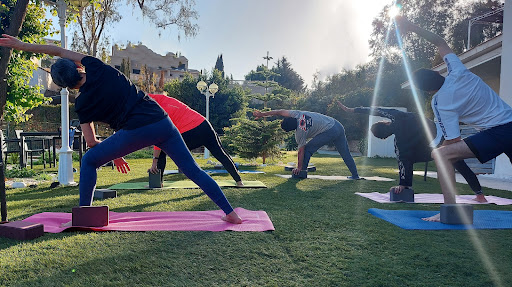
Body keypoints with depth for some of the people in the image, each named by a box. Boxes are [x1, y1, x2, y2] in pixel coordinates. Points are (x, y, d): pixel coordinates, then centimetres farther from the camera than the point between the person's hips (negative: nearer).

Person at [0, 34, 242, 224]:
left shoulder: (82, 104, 6)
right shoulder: (96, 67, 10)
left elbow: (91, 142, 11)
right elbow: (60, 51, 23)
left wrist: (113, 155, 27)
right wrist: (23, 45, 25)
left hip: (136, 131, -4)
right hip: (162, 122, 4)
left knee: (89, 161, 18)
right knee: (192, 170, 9)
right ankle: (230, 213, 10)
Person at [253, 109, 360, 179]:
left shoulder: (300, 133, -13)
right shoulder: (298, 114, -1)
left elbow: (301, 151, -8)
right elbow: (280, 112, -3)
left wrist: (299, 168, 1)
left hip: (329, 132, -8)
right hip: (338, 125, 8)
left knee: (308, 148, -1)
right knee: (345, 153, 14)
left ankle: (303, 170, 2)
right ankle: (355, 175, 19)